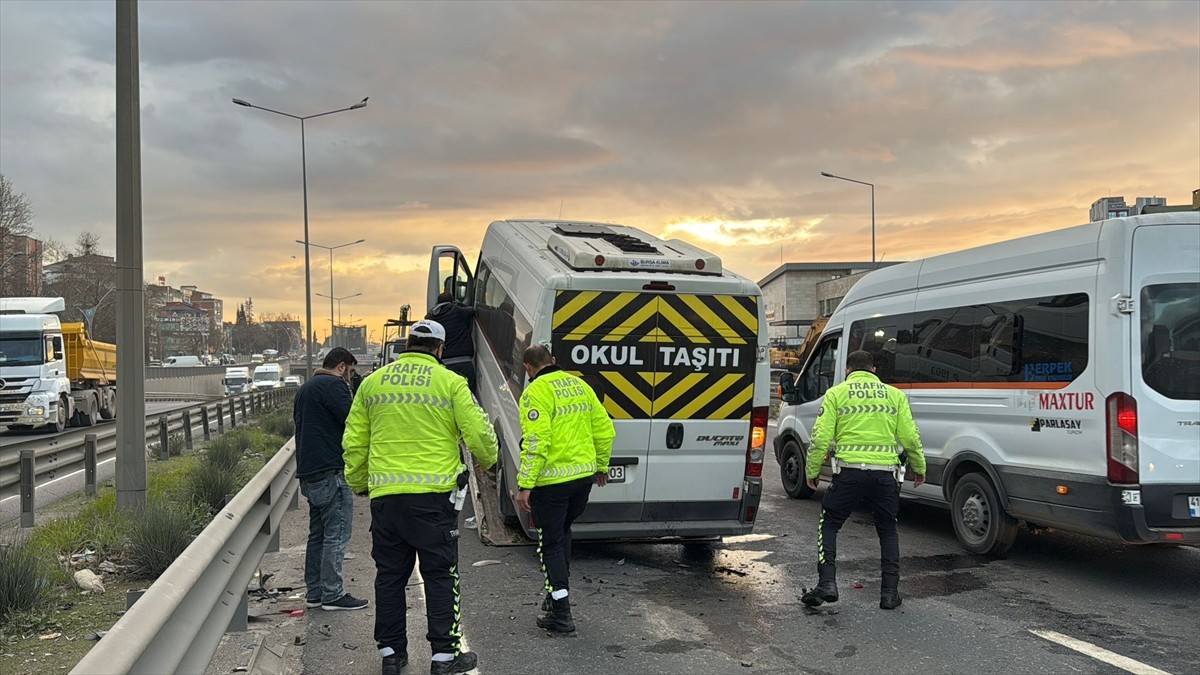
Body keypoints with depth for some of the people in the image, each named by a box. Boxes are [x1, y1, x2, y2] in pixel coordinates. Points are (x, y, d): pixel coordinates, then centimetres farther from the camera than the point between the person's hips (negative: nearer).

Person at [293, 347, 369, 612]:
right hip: (331, 472, -10)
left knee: (318, 534, 15)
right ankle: (333, 594, -2)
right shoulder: (334, 385, -11)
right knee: (336, 534, -5)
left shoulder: (305, 388, 20)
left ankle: (314, 592, 20)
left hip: (308, 473, 10)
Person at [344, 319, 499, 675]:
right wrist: (486, 461, 15)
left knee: (389, 575, 14)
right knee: (440, 575, 6)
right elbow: (479, 433, -6)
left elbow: (354, 442, 12)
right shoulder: (450, 382, -3)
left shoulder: (372, 382, 8)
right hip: (433, 497, -3)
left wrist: (357, 483, 25)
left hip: (385, 496, 3)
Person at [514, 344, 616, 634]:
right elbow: (605, 430, 12)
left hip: (552, 480, -7)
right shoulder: (579, 385, 10)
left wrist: (525, 485, -19)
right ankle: (558, 594, 35)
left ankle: (561, 613, 6)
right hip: (584, 475, 7)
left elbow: (536, 442, -22)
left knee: (550, 544, 5)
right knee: (562, 533, 26)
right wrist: (601, 466, 24)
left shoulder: (536, 392, -12)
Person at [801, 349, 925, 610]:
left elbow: (821, 437, -2)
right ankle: (890, 592, 14)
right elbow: (911, 437, 8)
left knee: (828, 525, 13)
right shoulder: (894, 394, 12)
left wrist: (812, 471, 10)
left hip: (849, 472, -2)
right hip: (886, 473, 2)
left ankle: (827, 583, 2)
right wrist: (919, 468, 23)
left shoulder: (836, 393, 5)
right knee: (888, 531, 19)